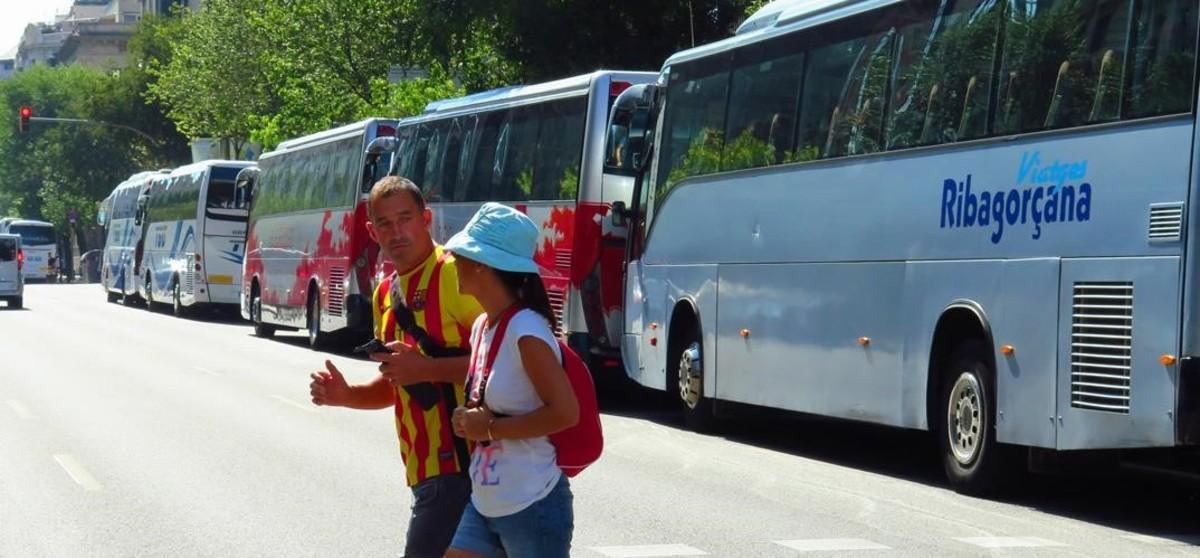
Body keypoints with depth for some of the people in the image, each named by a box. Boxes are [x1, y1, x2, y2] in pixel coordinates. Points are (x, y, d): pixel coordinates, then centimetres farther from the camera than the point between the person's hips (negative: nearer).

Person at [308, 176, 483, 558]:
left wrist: (426, 369, -21)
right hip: (425, 469, 9)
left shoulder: (454, 274, -11)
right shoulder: (385, 294, 17)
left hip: (458, 465, -9)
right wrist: (345, 395, 7)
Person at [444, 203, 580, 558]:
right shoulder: (482, 327, 8)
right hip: (484, 504, 9)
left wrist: (490, 428, -17)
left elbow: (565, 412, -23)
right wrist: (469, 421, 1)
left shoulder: (526, 331, -18)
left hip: (532, 506, -9)